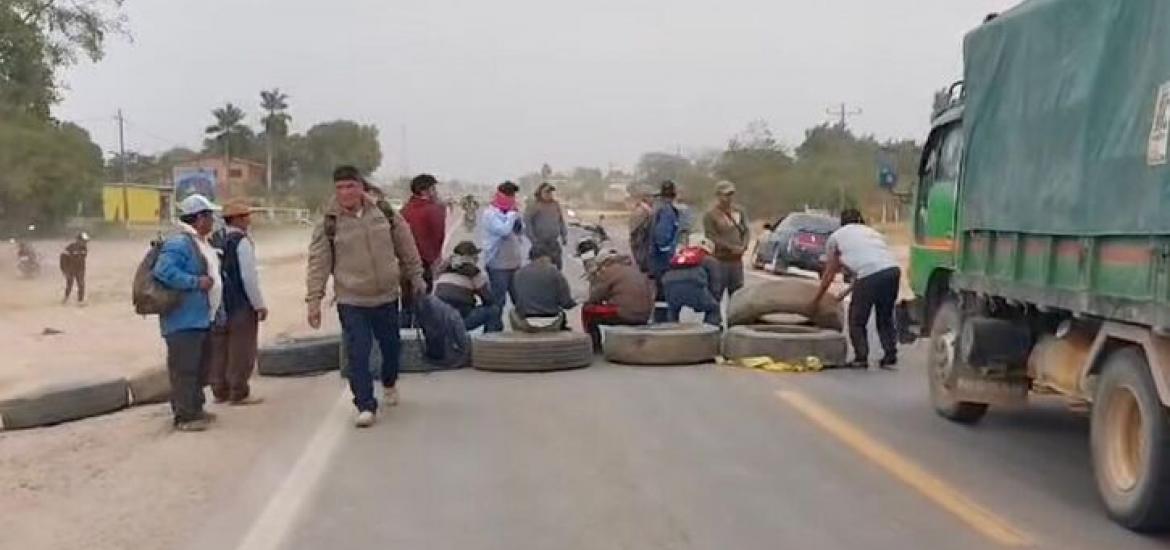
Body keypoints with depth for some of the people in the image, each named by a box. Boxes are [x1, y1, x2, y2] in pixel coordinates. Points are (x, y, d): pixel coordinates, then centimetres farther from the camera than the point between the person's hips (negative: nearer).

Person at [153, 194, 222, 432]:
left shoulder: (200, 242, 14)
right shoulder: (179, 243, -18)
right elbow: (164, 271, -29)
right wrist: (197, 282, -26)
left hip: (201, 318, 11)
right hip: (184, 320, -11)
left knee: (200, 367, 18)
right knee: (184, 368, -4)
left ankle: (195, 409, 28)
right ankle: (185, 416, 2)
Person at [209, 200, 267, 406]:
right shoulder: (242, 241, -13)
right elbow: (249, 277, -16)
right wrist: (259, 305, -10)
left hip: (219, 306, 7)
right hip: (241, 304, -7)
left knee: (219, 349, 13)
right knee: (241, 350, 1)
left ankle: (219, 391, 21)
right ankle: (239, 393, 6)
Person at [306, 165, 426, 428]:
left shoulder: (385, 213, -2)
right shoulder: (328, 225, -8)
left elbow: (406, 247, 9)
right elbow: (318, 264, -7)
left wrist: (415, 277, 13)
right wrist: (314, 301, -11)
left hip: (387, 296, 3)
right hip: (351, 301, -3)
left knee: (391, 347, 18)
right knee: (358, 355, -8)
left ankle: (389, 384, 46)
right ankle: (366, 406, 3)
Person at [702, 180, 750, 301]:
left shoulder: (739, 212, 11)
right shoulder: (710, 215, -7)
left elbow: (746, 231, 12)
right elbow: (712, 237, -12)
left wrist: (743, 246, -8)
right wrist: (732, 248, -16)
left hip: (737, 261, 6)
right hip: (719, 261, -6)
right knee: (715, 296, -4)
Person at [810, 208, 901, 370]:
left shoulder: (836, 236, 21)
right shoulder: (871, 232, 34)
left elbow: (829, 275, 25)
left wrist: (815, 301, 36)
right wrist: (846, 293, 45)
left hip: (871, 275, -5)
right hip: (893, 270, 5)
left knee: (857, 320, 14)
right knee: (886, 317, 23)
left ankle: (861, 358, 14)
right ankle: (890, 357, 22)